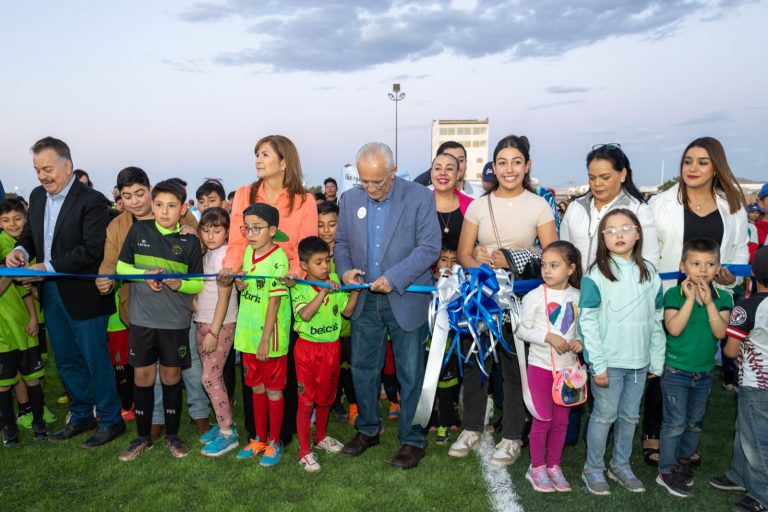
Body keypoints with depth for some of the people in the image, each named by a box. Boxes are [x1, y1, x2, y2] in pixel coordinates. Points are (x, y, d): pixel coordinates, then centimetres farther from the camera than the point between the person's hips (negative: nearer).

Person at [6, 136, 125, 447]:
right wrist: (21, 250, -7)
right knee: (66, 361, 18)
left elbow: (92, 249, -22)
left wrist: (48, 268, -22)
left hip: (83, 294, -7)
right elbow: (32, 232, 16)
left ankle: (110, 420, 20)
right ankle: (82, 415, 35)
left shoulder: (91, 201, -16)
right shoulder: (37, 196, 8)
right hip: (52, 293, 8)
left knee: (96, 360, 4)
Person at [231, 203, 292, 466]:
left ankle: (275, 442, 23)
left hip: (271, 336, -7)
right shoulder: (248, 252, 5)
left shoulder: (279, 259, -16)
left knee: (273, 390, 8)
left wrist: (265, 340, -17)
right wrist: (240, 284, -5)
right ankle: (259, 439, 33)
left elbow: (274, 301, -17)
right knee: (257, 388, 18)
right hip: (248, 335, 7)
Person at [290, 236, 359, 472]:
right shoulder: (299, 288, -10)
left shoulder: (336, 281, 1)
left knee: (325, 397, 19)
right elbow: (305, 314, -27)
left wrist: (355, 291, -11)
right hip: (308, 348, -4)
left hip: (332, 347, 4)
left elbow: (347, 311, 2)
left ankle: (320, 437, 40)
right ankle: (304, 451, 14)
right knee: (306, 401, 2)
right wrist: (324, 292, -30)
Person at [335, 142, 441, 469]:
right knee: (362, 368, 14)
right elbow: (341, 243, 11)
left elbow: (429, 247, -13)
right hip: (365, 300, 4)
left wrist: (393, 278, -21)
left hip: (406, 300, -4)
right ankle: (367, 429, 33)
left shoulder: (420, 197, -8)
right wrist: (345, 269, -9)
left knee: (410, 373, 6)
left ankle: (412, 439, 22)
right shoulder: (350, 199, 5)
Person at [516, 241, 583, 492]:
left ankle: (554, 465, 27)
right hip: (541, 365, -4)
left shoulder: (577, 297, 1)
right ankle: (537, 467, 20)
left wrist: (579, 341, -9)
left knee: (561, 420, 11)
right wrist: (549, 337, -20)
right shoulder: (534, 296, -11)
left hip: (568, 366, 4)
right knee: (543, 419, 3)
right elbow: (523, 330, -9)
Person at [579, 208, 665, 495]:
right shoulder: (596, 275, -10)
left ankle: (621, 466, 32)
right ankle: (593, 469, 21)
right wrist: (598, 364, -15)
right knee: (605, 415, 5)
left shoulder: (650, 274, 5)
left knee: (630, 416, 15)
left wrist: (657, 361, 8)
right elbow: (588, 322, -12)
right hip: (609, 361, -5)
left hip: (639, 361, 5)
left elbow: (656, 320, 9)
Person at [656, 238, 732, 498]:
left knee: (695, 423, 18)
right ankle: (666, 471, 12)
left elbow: (720, 332, -14)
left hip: (705, 372, 5)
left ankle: (683, 461, 36)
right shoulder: (674, 294, -12)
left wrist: (709, 302, -21)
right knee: (675, 423, 0)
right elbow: (674, 328, -24)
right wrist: (690, 299, -24)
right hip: (676, 371, -4)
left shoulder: (723, 298, -2)